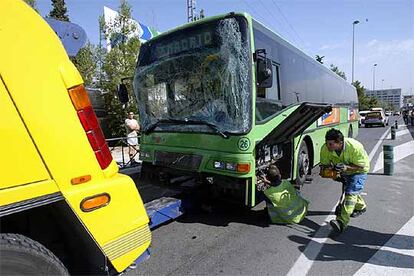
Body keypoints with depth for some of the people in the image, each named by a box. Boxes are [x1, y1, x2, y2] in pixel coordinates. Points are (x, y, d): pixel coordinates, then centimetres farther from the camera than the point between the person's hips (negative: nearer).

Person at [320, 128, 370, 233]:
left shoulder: (355, 147, -37)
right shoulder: (325, 149, -27)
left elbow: (361, 166, -27)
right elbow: (324, 164, -14)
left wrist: (346, 167, -43)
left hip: (358, 171, -5)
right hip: (344, 172, 5)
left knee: (351, 193, -19)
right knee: (348, 190, 22)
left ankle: (341, 222, -25)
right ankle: (361, 207, 53)